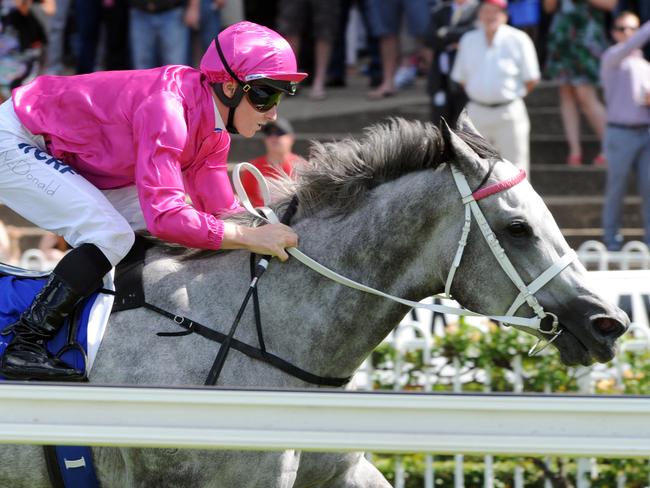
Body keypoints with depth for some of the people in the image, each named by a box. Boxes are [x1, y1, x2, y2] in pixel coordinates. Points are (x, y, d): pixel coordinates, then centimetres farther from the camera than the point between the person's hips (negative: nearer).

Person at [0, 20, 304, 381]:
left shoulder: (213, 129, -3)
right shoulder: (167, 108, -33)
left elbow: (220, 209, 3)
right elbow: (165, 215, -39)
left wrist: (274, 233, -13)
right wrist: (250, 237, -36)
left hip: (62, 155, 10)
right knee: (112, 236, -22)